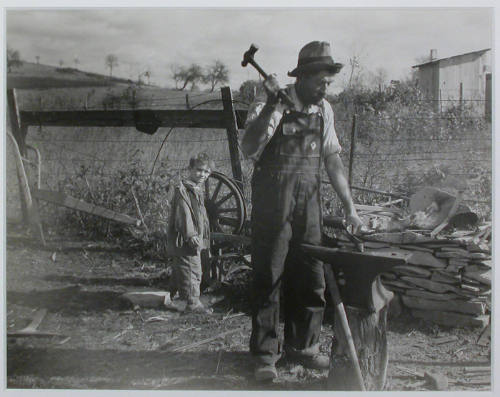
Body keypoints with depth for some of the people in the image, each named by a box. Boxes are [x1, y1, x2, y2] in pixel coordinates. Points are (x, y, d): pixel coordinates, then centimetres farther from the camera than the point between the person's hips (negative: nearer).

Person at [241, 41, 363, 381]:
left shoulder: (324, 111, 8)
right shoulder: (269, 107, -8)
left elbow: (333, 160, 12)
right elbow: (249, 148, -24)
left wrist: (350, 207, 10)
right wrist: (272, 107, -28)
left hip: (309, 207, 5)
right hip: (272, 209, -5)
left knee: (311, 279, 9)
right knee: (268, 279, 1)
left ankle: (302, 346, 25)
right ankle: (265, 353, 12)